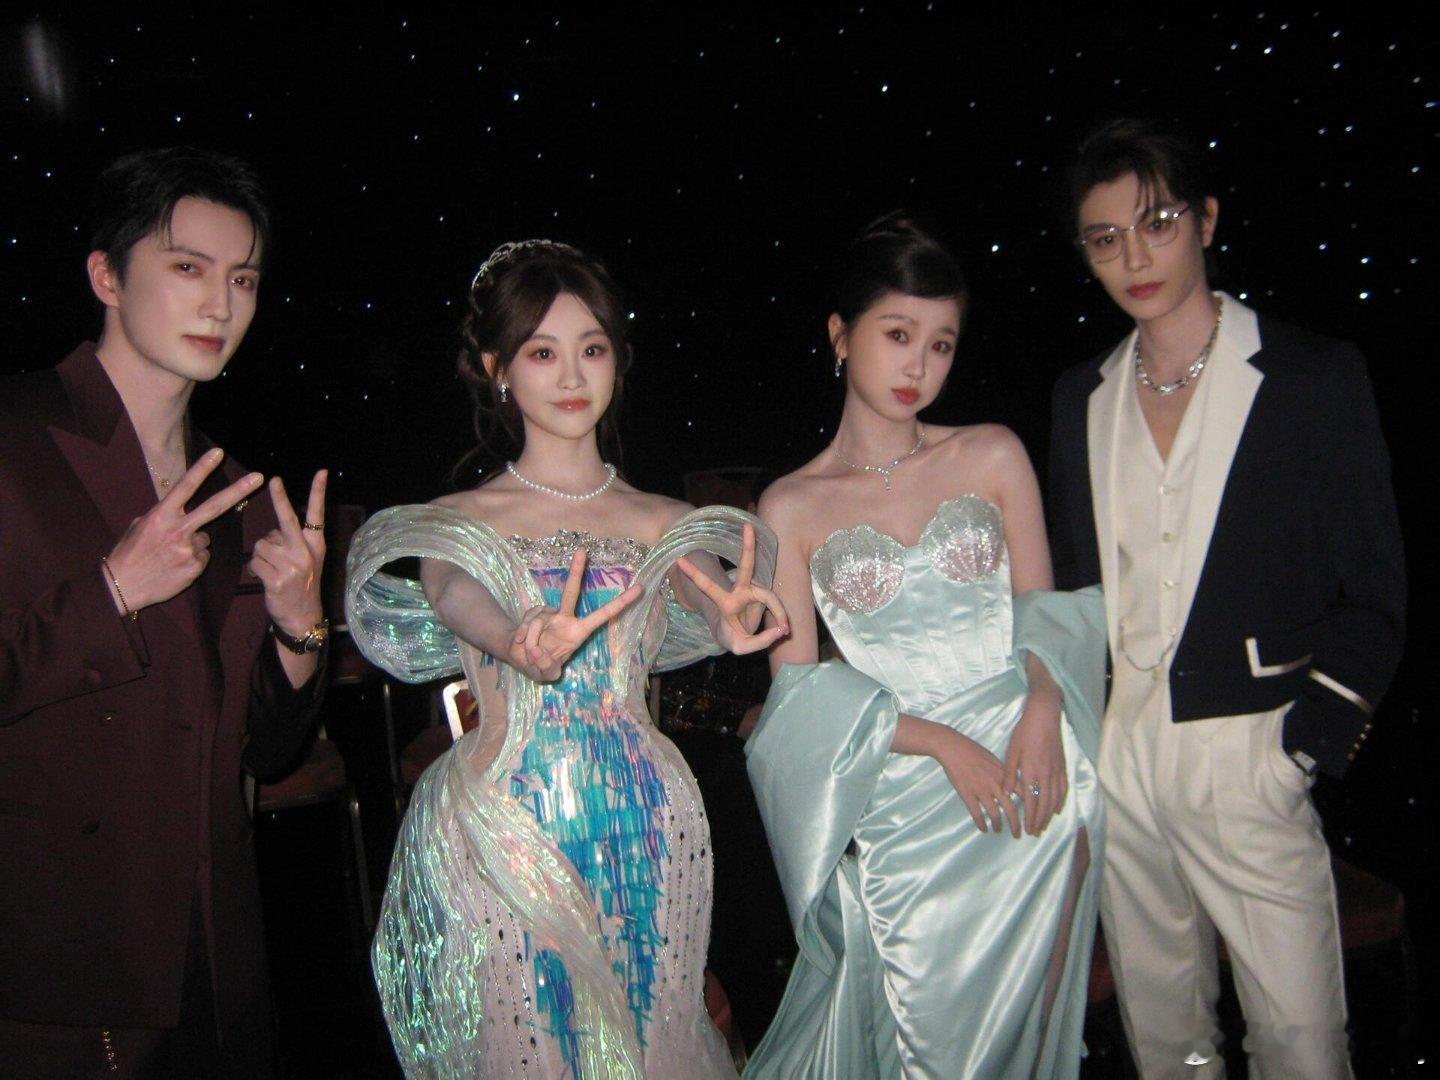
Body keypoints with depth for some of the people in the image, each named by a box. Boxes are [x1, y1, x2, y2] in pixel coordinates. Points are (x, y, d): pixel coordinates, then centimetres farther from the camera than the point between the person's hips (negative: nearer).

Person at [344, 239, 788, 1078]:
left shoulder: (662, 525, 6)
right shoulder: (461, 523, 0)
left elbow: (704, 597, -12)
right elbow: (459, 599, -20)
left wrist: (731, 620, -37)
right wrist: (528, 649, -43)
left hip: (646, 828, 2)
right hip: (507, 828, -2)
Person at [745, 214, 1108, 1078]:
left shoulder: (994, 456, 4)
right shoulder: (793, 508, -2)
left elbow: (1045, 607, 6)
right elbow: (800, 690, -4)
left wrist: (1043, 711, -14)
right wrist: (941, 742, -15)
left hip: (1030, 776, 2)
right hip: (902, 805, -1)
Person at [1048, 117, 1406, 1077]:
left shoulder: (1315, 375, -2)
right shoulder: (1083, 394, 9)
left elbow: (1374, 587, -2)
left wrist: (1311, 739, -12)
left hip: (1250, 756, -3)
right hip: (1115, 755, 4)